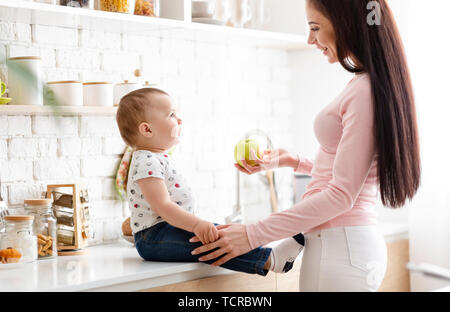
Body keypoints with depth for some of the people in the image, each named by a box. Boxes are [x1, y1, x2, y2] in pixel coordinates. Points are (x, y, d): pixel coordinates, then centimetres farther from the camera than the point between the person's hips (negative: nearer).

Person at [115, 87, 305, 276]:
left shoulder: (159, 159, 18)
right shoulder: (147, 162, -18)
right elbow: (162, 205, -28)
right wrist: (196, 224, -36)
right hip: (152, 238, -12)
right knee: (210, 237, -28)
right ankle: (268, 260, -36)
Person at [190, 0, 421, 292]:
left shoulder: (365, 91, -17)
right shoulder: (368, 85, 12)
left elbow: (342, 195, -19)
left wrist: (255, 234, -18)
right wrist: (293, 161, 20)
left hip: (340, 246, -9)